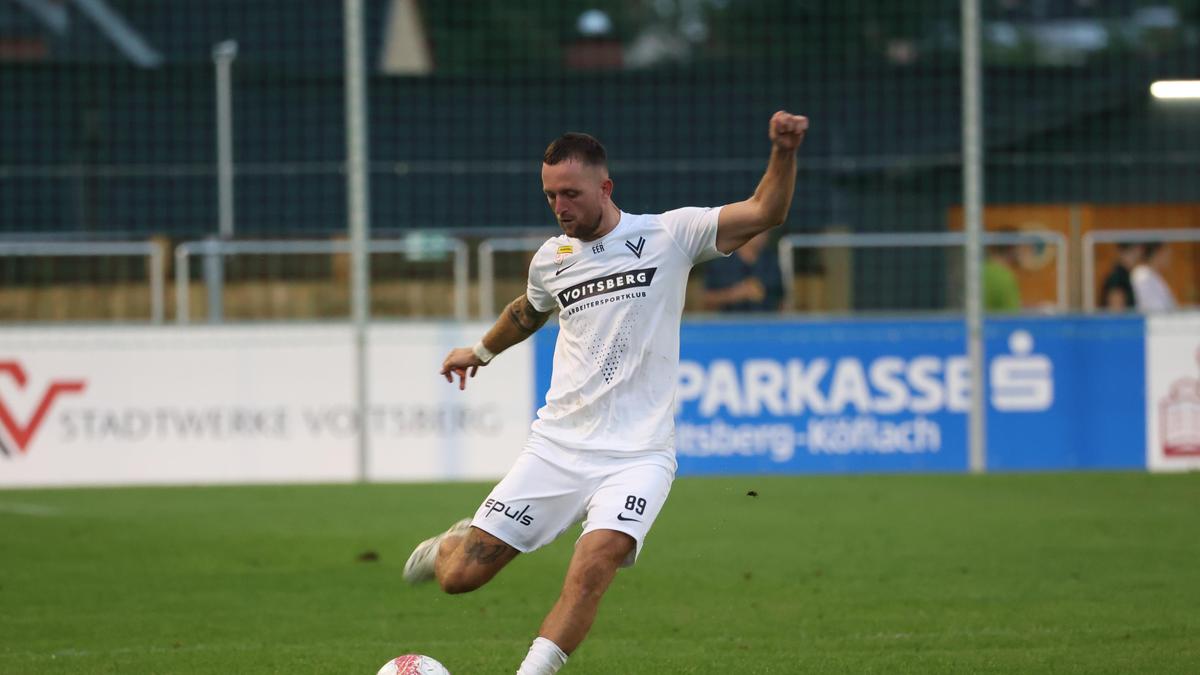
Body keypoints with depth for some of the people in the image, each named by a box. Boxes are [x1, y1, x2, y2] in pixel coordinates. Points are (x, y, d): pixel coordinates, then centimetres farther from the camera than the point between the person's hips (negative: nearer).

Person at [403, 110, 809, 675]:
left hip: (636, 454, -3)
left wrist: (784, 152, -25)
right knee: (460, 577, 0)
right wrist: (482, 352, 49)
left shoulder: (668, 235, -1)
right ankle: (455, 544, 36)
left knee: (595, 565, -30)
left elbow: (765, 212, -8)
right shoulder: (550, 259, 10)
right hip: (557, 445, 3)